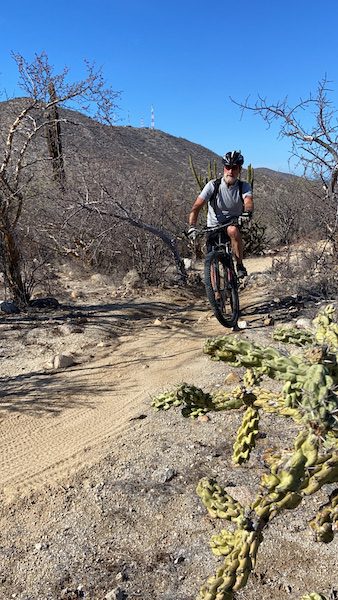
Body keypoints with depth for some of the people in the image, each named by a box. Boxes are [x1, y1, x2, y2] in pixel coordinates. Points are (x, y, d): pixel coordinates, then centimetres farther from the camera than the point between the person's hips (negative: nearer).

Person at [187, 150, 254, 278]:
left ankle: (240, 266, -22)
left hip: (232, 223, 0)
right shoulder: (213, 185, -12)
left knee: (232, 230, -36)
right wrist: (192, 227, -33)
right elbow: (196, 207, -18)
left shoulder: (244, 186, -8)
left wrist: (247, 212, -53)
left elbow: (249, 201, -29)